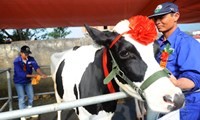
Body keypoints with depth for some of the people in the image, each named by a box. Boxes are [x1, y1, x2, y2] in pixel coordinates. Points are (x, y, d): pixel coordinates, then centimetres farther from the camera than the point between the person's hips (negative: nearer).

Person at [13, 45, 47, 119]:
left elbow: (36, 67, -26)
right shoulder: (16, 61, -24)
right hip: (19, 82, -4)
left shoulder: (31, 59, -13)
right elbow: (20, 73, -32)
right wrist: (32, 75, -39)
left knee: (31, 96, 12)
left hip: (28, 81, 4)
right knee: (21, 98, 1)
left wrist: (42, 74, -46)